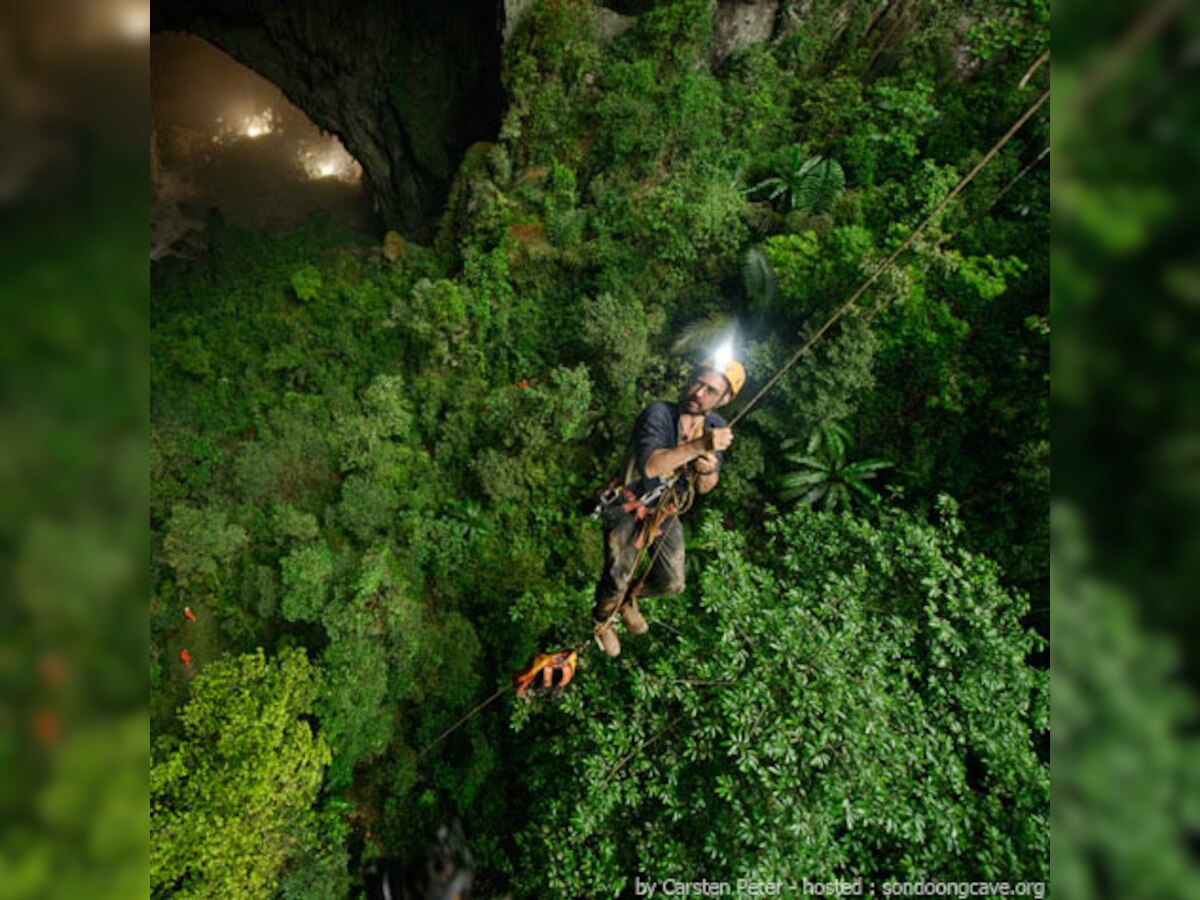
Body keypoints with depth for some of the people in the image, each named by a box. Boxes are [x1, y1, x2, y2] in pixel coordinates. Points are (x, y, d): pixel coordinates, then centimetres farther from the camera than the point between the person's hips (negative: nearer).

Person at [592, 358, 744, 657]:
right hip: (628, 507, -6)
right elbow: (649, 465, -43)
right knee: (617, 580, -6)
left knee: (672, 584, 13)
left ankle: (628, 598, 46)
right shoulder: (658, 414, -27)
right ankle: (602, 620, 31)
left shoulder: (715, 426, -7)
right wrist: (699, 446, -50)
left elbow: (704, 488, -2)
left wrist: (708, 470, -26)